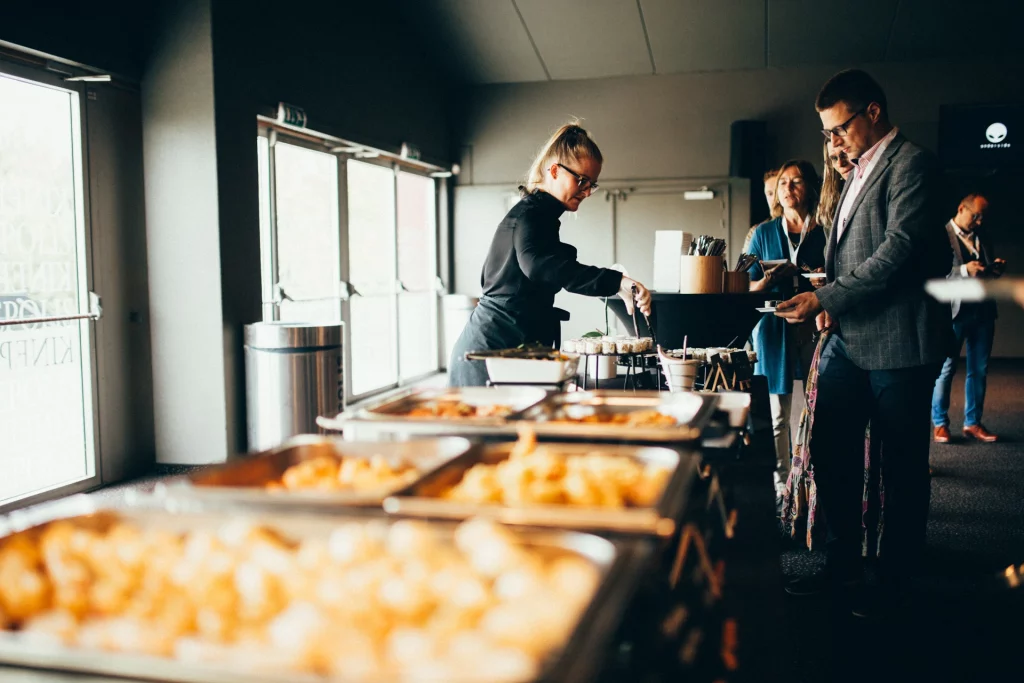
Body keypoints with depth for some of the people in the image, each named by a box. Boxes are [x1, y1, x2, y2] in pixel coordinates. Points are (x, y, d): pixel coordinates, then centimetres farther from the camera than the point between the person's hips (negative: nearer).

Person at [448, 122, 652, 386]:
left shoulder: (532, 212, 19)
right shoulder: (531, 215, -14)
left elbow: (488, 277, 26)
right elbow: (539, 265, -37)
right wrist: (616, 281, -46)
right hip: (495, 348, -10)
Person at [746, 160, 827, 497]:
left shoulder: (825, 233, 7)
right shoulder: (764, 233, 10)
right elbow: (749, 289, 7)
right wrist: (770, 278, -14)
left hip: (816, 326, -1)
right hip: (775, 329, 1)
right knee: (776, 415, 2)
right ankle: (780, 484, 11)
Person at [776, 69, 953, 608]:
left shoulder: (910, 163, -8)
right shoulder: (859, 173, 20)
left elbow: (900, 250, -19)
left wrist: (825, 298, -19)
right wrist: (831, 302, 8)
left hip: (897, 342, -8)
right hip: (848, 340, 9)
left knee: (902, 466, 4)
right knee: (830, 453, 10)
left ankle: (895, 578, 18)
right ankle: (842, 562, 24)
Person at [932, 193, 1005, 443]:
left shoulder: (981, 238, 18)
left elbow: (988, 272, 22)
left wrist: (995, 269, 0)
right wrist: (964, 270, -24)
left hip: (983, 310, 6)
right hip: (955, 310, -6)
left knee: (979, 370, 7)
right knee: (946, 369, -1)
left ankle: (972, 423, 15)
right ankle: (940, 423, 7)